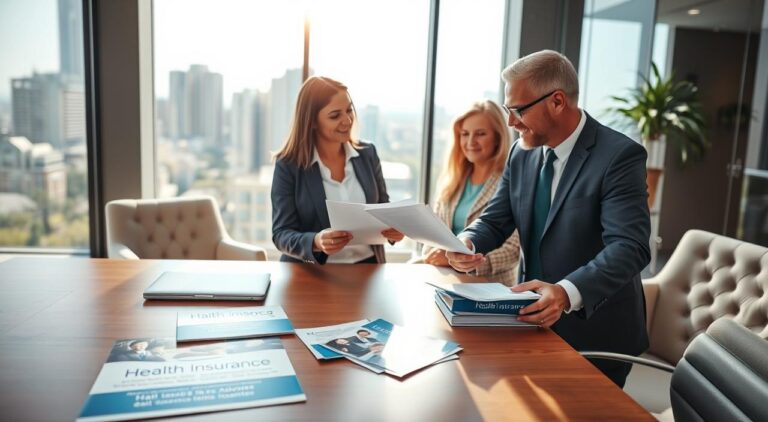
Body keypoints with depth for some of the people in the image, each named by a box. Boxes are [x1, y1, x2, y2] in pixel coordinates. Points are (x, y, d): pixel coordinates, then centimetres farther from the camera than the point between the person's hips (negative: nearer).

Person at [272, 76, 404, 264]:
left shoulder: (367, 154, 5)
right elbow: (281, 234, -7)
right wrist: (316, 242, -27)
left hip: (367, 266, 3)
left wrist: (393, 227, -9)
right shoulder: (288, 165, -6)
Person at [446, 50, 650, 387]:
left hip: (595, 331, -5)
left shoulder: (620, 156, -18)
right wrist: (468, 242, -17)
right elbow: (496, 220, 5)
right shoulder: (522, 153, 2)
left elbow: (629, 247, -27)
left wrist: (567, 293, -42)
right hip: (535, 320, 6)